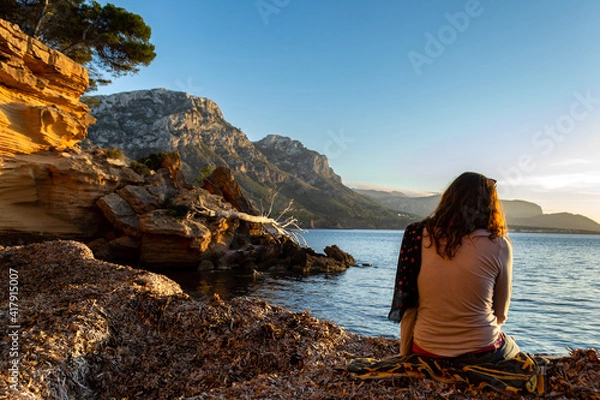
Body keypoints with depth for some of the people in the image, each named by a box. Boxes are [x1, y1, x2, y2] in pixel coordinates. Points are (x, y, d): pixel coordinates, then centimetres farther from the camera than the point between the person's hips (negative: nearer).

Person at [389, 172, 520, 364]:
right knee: (512, 348, 33)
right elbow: (501, 315, -1)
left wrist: (405, 355, 7)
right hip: (481, 354, -2)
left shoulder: (418, 236, -8)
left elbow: (407, 307, -5)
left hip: (425, 353, 3)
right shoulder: (498, 245, -12)